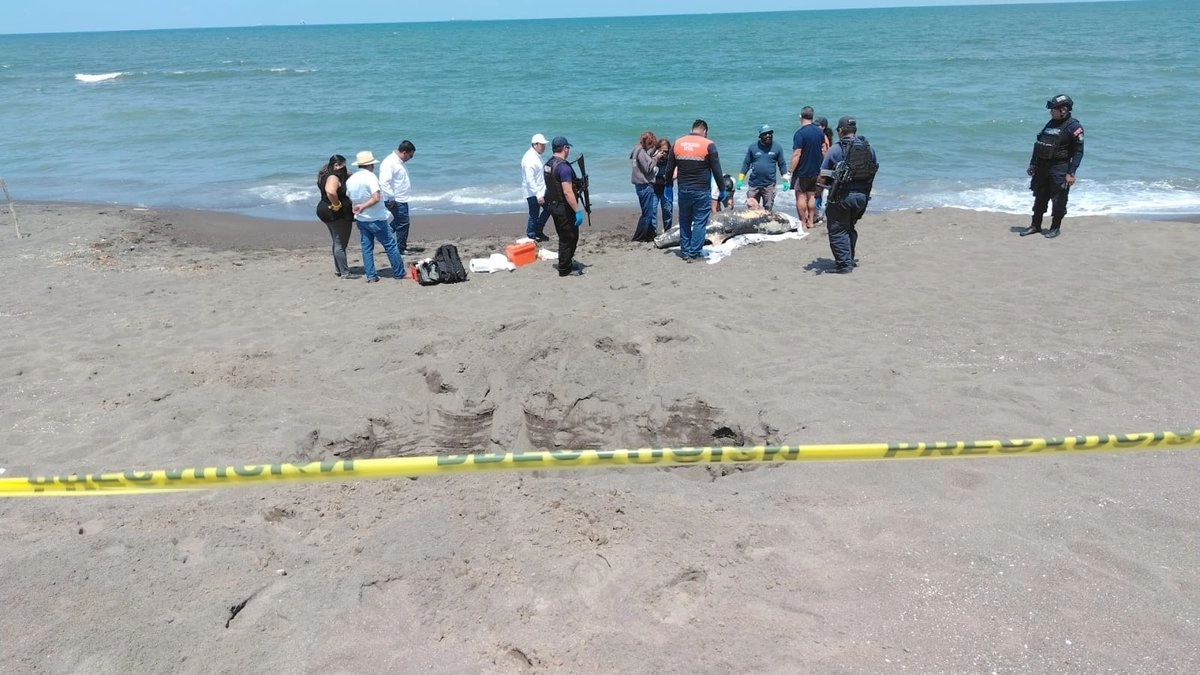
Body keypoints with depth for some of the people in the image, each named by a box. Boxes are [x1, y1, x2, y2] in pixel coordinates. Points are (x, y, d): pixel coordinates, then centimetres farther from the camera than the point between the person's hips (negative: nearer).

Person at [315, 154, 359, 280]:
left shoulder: (326, 176, 10)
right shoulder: (333, 177, -21)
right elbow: (331, 192, -41)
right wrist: (337, 205, -26)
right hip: (338, 215, -10)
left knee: (337, 243, 20)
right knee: (340, 244, -5)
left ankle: (338, 269, 29)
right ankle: (345, 273, 0)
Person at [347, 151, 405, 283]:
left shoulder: (350, 180, 5)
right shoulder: (370, 177, -16)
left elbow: (350, 199, 15)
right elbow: (376, 198, -27)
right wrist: (363, 206, -19)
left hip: (361, 219, 7)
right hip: (376, 219, -7)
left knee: (366, 247, 11)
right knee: (390, 245, 3)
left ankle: (371, 276, 9)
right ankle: (399, 273, 7)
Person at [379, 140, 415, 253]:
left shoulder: (400, 162, 13)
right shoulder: (389, 162, -18)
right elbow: (384, 182, -25)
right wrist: (391, 199, -23)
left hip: (402, 199, 10)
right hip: (395, 200, -10)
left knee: (398, 222, 18)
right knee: (403, 223, -4)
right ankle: (401, 249, 6)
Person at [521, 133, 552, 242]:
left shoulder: (537, 156, 10)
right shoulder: (530, 159, -22)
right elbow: (530, 180, -26)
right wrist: (538, 195, -27)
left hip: (540, 191, 10)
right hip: (533, 193, -10)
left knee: (548, 208, 16)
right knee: (534, 215, 0)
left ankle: (538, 231, 28)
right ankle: (531, 237, 15)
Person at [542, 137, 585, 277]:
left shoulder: (548, 165, 9)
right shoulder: (563, 167, -21)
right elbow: (567, 192, -26)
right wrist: (578, 211, -23)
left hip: (553, 205, 9)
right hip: (564, 207, -9)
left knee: (564, 237, 21)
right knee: (569, 238, 0)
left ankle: (565, 263, 32)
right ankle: (565, 269, 6)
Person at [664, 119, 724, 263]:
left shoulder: (677, 143, 6)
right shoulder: (708, 145, -6)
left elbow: (669, 169, 10)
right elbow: (717, 171, -5)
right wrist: (722, 190, 4)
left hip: (683, 190, 4)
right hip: (701, 191, -4)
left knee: (684, 221, 13)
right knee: (700, 222, 2)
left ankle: (685, 251, 17)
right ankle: (695, 252, 1)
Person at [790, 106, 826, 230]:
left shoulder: (799, 133, -17)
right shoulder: (819, 131, 4)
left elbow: (796, 155, -20)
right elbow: (823, 151, 11)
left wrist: (791, 171, -15)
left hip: (802, 171, -6)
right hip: (815, 170, 6)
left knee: (801, 196, 2)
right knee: (811, 196, 14)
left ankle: (803, 223, 5)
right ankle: (811, 221, 19)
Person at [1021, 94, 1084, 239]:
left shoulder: (1074, 127, -10)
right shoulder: (1051, 124, 12)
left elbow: (1078, 151, -13)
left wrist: (1071, 173, -19)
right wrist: (1033, 164, 16)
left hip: (1059, 169, -7)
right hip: (1042, 167, 7)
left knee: (1058, 199, 0)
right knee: (1040, 197, 12)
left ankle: (1055, 227, 10)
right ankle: (1035, 225, 21)